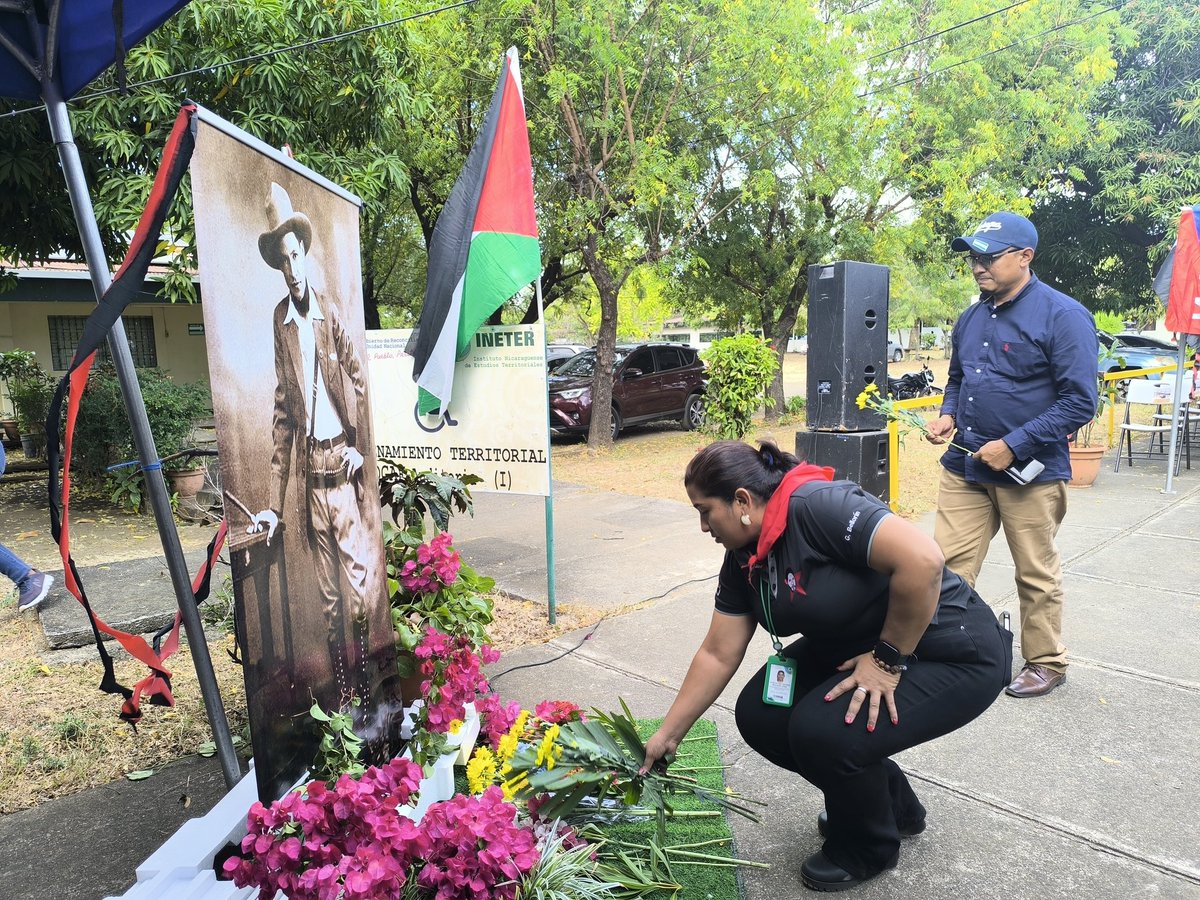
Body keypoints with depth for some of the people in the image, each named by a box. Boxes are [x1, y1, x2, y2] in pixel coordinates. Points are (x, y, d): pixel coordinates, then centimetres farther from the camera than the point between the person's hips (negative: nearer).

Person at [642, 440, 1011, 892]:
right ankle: (891, 799, 21)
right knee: (759, 715, -2)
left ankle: (869, 847, 9)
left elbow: (923, 560, -35)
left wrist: (889, 657, -24)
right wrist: (668, 735, 6)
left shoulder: (816, 507, -27)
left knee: (821, 731, -26)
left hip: (955, 655, -8)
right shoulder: (743, 559, 0)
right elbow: (718, 655, 4)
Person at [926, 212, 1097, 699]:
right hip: (964, 466, 6)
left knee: (1037, 575, 10)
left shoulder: (1062, 316, -11)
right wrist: (947, 414, 2)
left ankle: (1046, 663, 29)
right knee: (948, 566, 5)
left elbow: (1079, 402, -15)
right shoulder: (971, 318, 10)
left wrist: (1013, 446, -20)